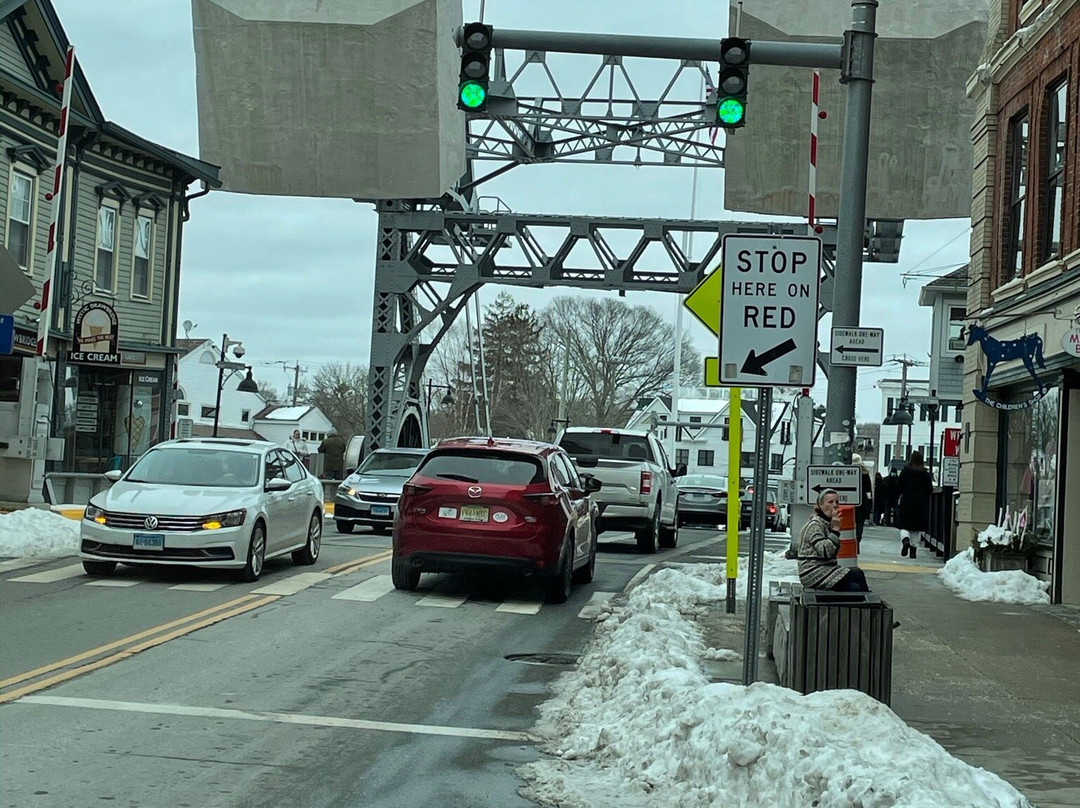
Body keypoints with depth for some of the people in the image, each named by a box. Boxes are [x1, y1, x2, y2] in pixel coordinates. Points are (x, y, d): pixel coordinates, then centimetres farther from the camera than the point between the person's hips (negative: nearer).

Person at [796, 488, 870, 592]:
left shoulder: (828, 524, 17)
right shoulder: (814, 525, -11)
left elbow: (834, 551, 17)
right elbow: (825, 551, -22)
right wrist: (835, 530, -21)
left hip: (826, 568, 9)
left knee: (855, 588, -14)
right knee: (857, 574, -17)